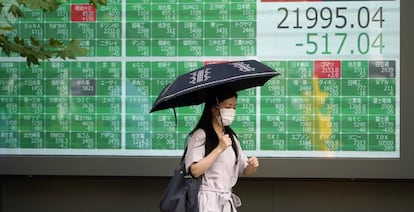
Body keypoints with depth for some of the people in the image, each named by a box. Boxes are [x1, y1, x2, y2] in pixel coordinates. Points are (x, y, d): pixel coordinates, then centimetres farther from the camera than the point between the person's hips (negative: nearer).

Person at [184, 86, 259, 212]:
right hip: (208, 201, -6)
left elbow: (246, 172, 15)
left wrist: (252, 166, -7)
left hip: (227, 201, 6)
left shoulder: (231, 137, 13)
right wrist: (219, 149, -19)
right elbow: (195, 170, -18)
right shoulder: (200, 135, -7)